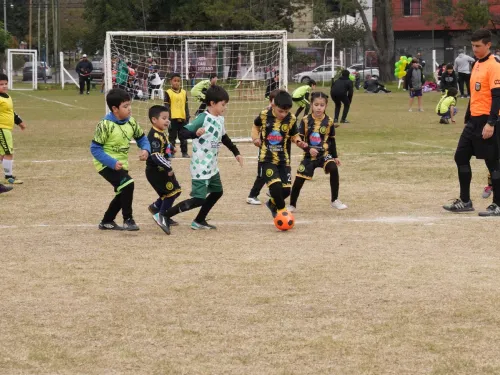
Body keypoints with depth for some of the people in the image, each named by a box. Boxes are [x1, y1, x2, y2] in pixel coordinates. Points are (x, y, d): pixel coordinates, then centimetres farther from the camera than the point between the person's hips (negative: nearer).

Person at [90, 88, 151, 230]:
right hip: (106, 164, -8)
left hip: (121, 164, 8)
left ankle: (107, 222, 34)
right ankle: (128, 220, -11)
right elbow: (95, 148, -20)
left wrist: (145, 150, -12)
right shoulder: (105, 125, -22)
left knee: (123, 193, 16)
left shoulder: (131, 122, -2)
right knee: (127, 185, -24)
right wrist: (112, 163, -29)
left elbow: (142, 138, 11)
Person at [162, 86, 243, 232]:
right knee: (198, 199, -12)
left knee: (217, 191, 20)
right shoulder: (203, 119, -20)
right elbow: (183, 132, -26)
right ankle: (164, 216, -9)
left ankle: (199, 221, 32)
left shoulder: (220, 119, 6)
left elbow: (224, 137, 24)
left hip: (212, 166, 9)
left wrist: (236, 153, 26)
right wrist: (195, 133, -46)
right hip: (201, 167, -9)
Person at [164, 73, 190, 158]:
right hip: (173, 119, -3)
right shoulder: (168, 93, -4)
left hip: (183, 118, 3)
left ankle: (184, 152, 16)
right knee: (172, 137, 3)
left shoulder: (184, 92, 8)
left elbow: (186, 106, 12)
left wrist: (187, 118, 8)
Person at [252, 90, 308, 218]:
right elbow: (256, 126, 13)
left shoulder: (291, 119, -5)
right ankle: (282, 211, 2)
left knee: (286, 190, 4)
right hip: (267, 159, -3)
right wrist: (255, 138, -4)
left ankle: (272, 204, 35)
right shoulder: (264, 115, -8)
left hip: (283, 160, 3)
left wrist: (299, 142, -13)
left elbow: (294, 135, 8)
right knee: (276, 186, -20)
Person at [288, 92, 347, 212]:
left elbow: (332, 141, 8)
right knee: (299, 180, -1)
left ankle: (335, 201, -14)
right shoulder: (306, 121, -7)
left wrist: (335, 157, 7)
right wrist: (308, 149, -22)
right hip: (309, 156, 0)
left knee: (334, 169, -27)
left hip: (324, 154, 0)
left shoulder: (329, 122, -3)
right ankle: (292, 205, 23)